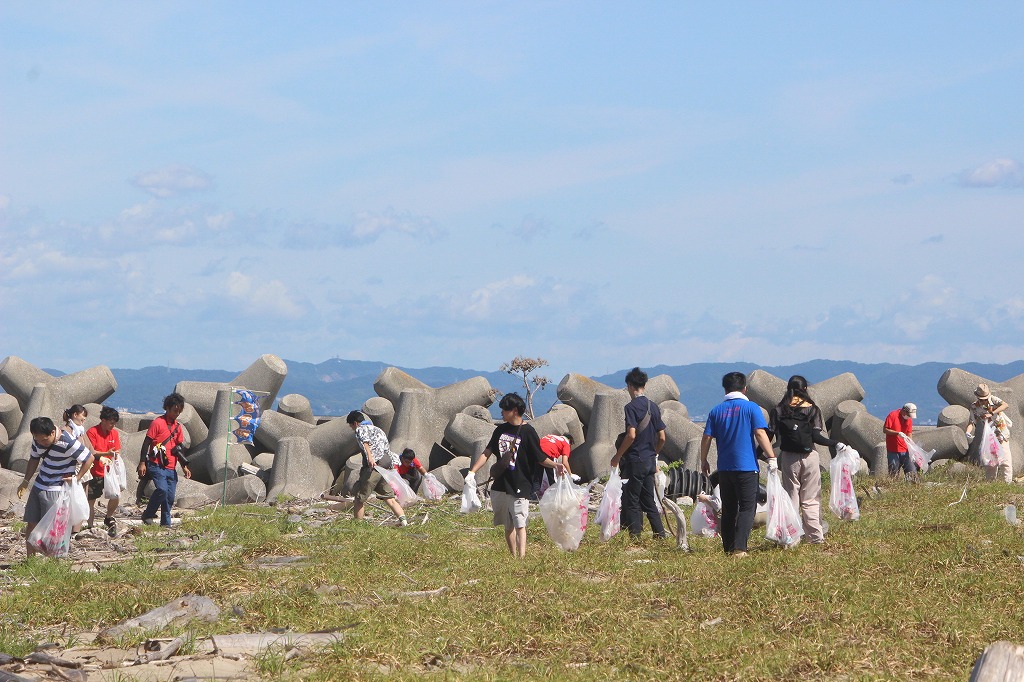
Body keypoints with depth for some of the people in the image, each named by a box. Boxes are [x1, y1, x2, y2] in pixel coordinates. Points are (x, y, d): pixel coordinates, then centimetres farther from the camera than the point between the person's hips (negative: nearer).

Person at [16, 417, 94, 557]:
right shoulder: (38, 440, -2)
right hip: (39, 486, 7)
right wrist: (26, 481, 10)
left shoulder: (67, 443, -23)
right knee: (31, 524, 7)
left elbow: (89, 458, -14)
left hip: (56, 489, -7)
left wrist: (76, 478, -13)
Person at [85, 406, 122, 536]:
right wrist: (106, 454, -25)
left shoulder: (114, 433, 8)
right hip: (95, 473, -4)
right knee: (91, 501, 3)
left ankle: (109, 518, 13)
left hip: (109, 472, 4)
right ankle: (90, 527, 17)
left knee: (116, 497, -13)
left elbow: (117, 452, 12)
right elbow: (90, 452, -14)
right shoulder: (92, 432, -9)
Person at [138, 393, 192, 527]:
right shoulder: (158, 423, -5)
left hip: (171, 468, 7)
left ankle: (166, 524, 9)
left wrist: (184, 466, 10)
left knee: (170, 496, 3)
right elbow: (146, 443, -7)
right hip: (157, 465, -7)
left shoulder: (178, 426, 15)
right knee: (162, 489, -23)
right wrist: (142, 463, -13)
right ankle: (148, 516, -9)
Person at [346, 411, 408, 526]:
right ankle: (403, 520, -8)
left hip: (372, 466, -7)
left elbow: (365, 442, -18)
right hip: (386, 467, 7)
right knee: (389, 499, 7)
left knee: (360, 498, 0)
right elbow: (388, 449, 30)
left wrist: (370, 457, -35)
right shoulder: (378, 430, 29)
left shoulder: (360, 429, 4)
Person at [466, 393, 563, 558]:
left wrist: (555, 465, -23)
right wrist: (472, 472, 4)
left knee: (520, 525, -13)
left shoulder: (527, 432, -6)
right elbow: (486, 453, 13)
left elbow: (541, 458, -4)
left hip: (520, 486, -6)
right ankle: (513, 557, 18)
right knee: (508, 526, 11)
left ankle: (522, 557, -22)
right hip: (501, 486, 6)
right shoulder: (501, 430, 10)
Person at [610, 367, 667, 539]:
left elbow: (631, 435, -20)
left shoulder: (631, 407, -12)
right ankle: (660, 534, 12)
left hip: (634, 461, -7)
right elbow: (662, 438, 11)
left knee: (631, 501, -1)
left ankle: (635, 536, -4)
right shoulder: (653, 407, 10)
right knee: (648, 501, 14)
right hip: (650, 461, 7)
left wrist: (617, 456, -11)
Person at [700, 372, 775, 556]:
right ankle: (739, 548, -15)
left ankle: (728, 547, 16)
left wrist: (704, 461, 17)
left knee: (728, 509, 14)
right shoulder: (750, 408, -4)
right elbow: (760, 434, -11)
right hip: (746, 467, -4)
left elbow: (706, 438, 6)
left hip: (724, 468, 4)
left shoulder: (716, 410, 6)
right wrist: (772, 458, -9)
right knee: (747, 508, -2)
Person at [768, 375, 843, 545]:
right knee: (811, 499, 5)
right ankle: (815, 536, 1)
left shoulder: (778, 411, 1)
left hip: (788, 459, 1)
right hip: (809, 457, -1)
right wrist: (836, 444, 0)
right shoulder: (812, 409, -2)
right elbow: (816, 437, -9)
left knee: (790, 497, 7)